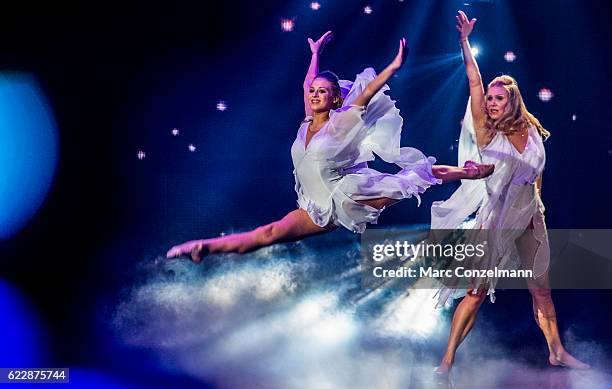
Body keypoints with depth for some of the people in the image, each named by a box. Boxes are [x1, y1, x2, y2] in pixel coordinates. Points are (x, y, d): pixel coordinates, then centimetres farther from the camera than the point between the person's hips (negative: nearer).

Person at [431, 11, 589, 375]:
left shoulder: (532, 132, 2)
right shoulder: (486, 134, -10)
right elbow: (475, 83, -18)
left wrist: (536, 206, 12)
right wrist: (465, 41, -23)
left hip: (531, 219, 4)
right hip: (496, 219, -4)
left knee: (542, 289, 14)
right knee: (478, 292, -5)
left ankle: (557, 352, 28)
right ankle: (448, 359, 1)